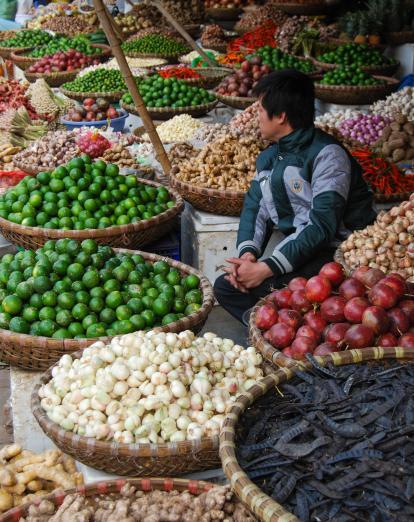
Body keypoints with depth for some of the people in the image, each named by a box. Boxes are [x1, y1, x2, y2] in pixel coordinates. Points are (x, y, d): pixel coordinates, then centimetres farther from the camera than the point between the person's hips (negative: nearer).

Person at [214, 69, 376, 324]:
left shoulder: (327, 155, -16)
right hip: (298, 250, 9)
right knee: (226, 286, 0)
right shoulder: (269, 157, 12)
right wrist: (248, 252, -11)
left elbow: (322, 227, -23)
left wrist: (266, 269, -26)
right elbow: (254, 207, 11)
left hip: (337, 253, -9)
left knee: (267, 287, -31)